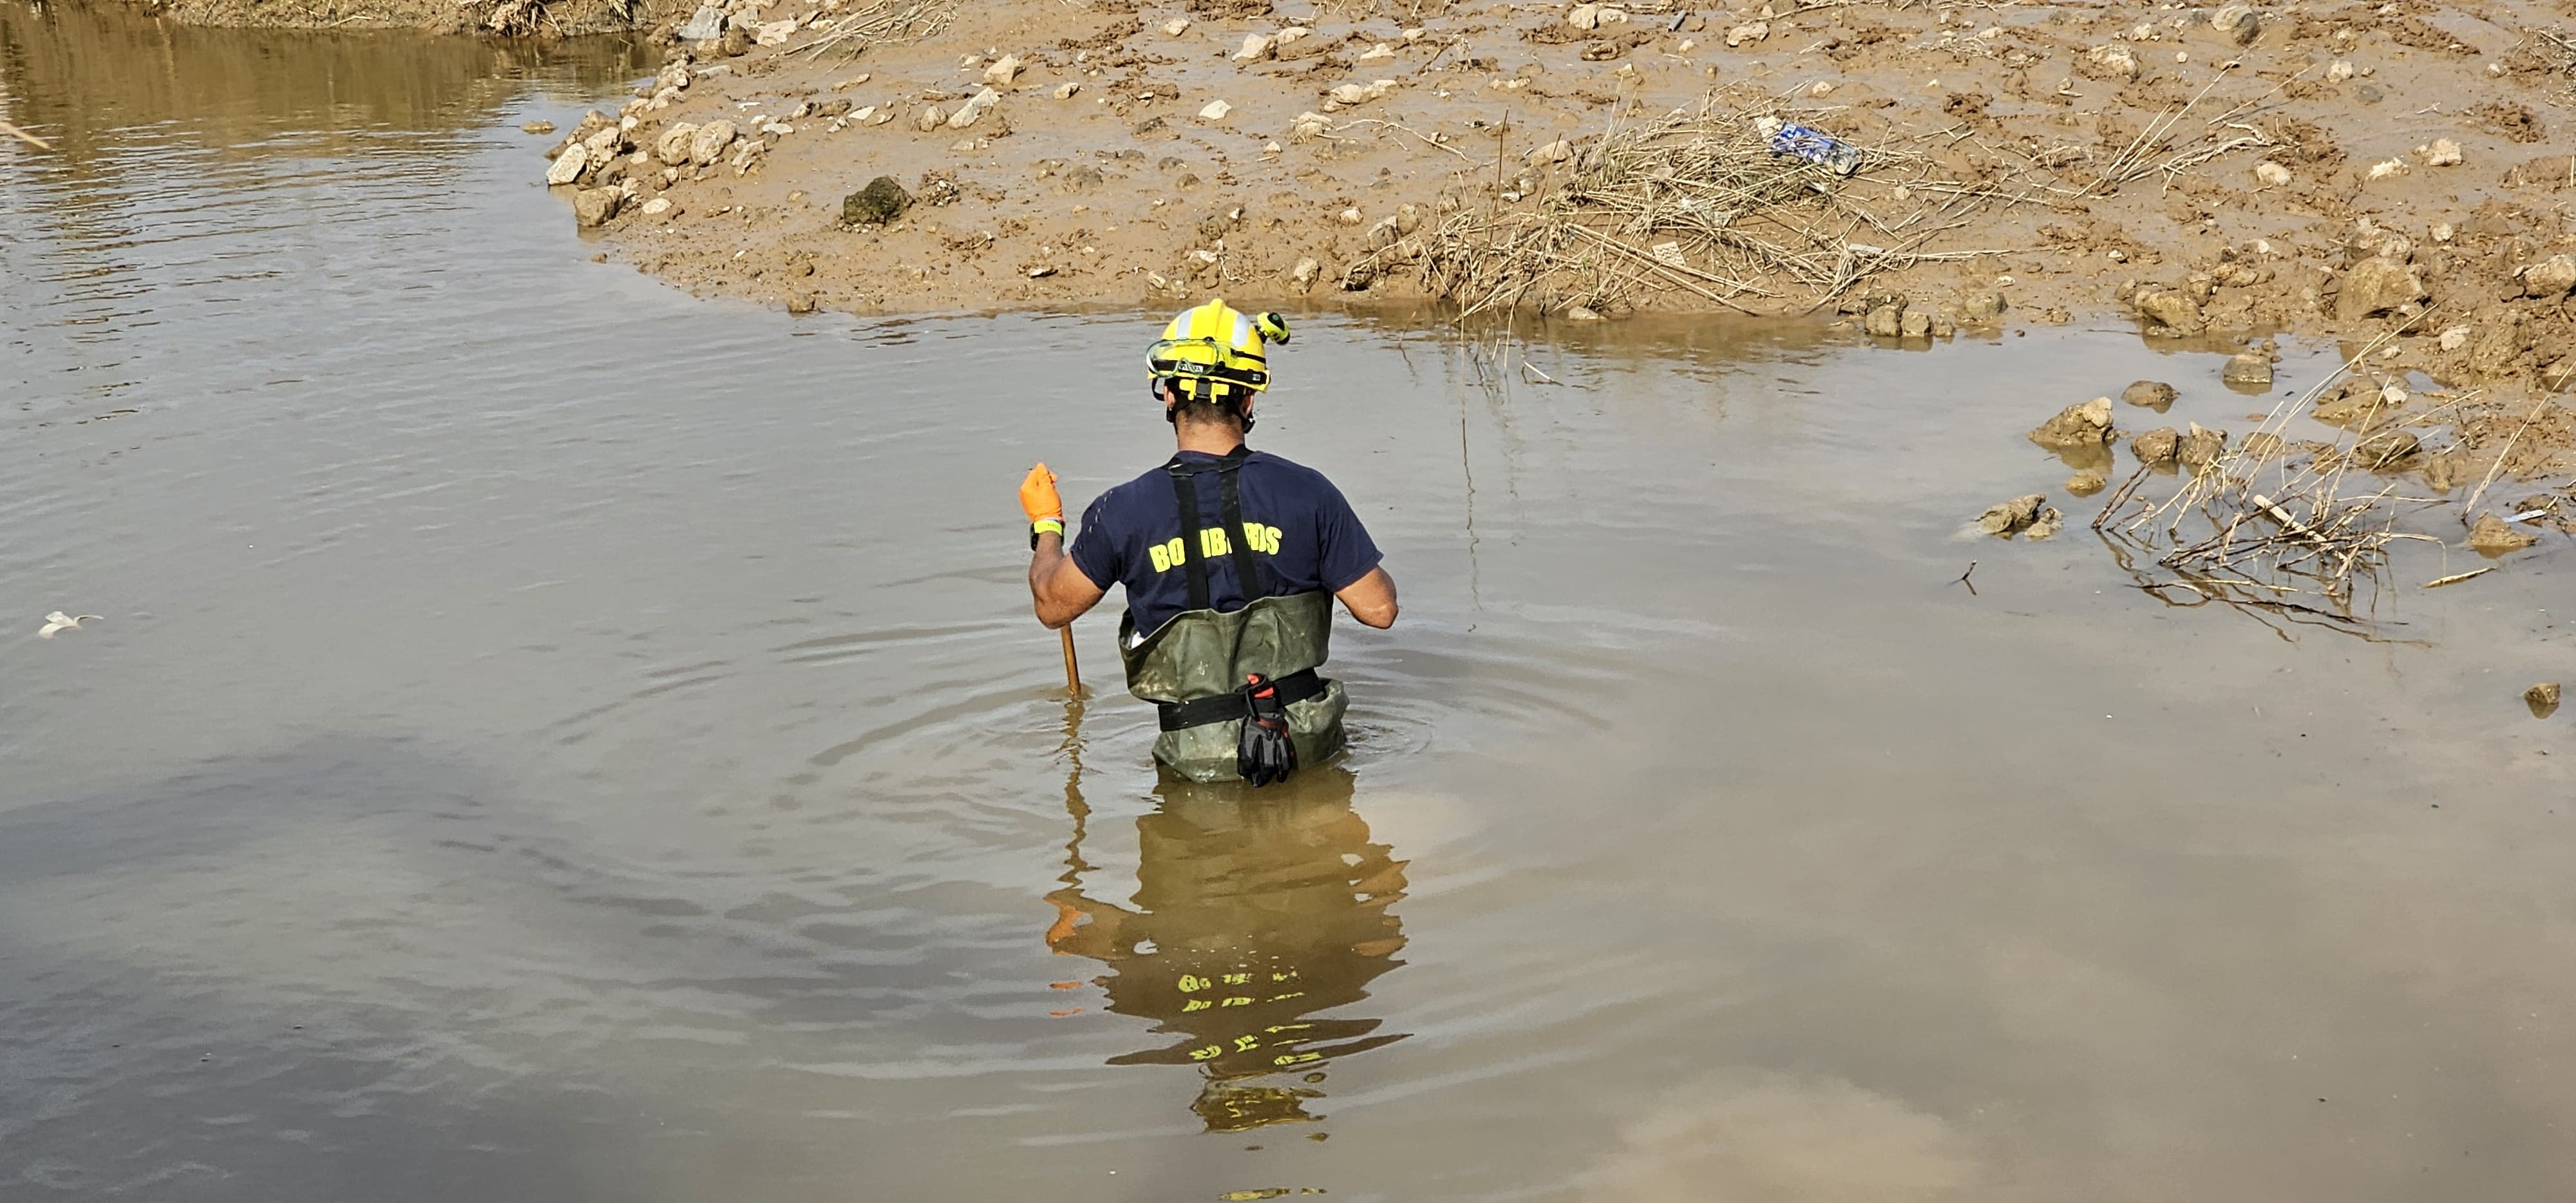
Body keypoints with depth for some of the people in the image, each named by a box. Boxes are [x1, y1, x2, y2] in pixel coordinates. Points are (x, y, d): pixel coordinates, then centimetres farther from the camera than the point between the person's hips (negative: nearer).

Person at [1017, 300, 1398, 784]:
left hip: (1199, 760, -1)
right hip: (1308, 742, 1)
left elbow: (1053, 606, 5)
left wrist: (1046, 525, 25)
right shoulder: (1307, 493, -11)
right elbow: (1379, 609, -5)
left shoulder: (1124, 512, -12)